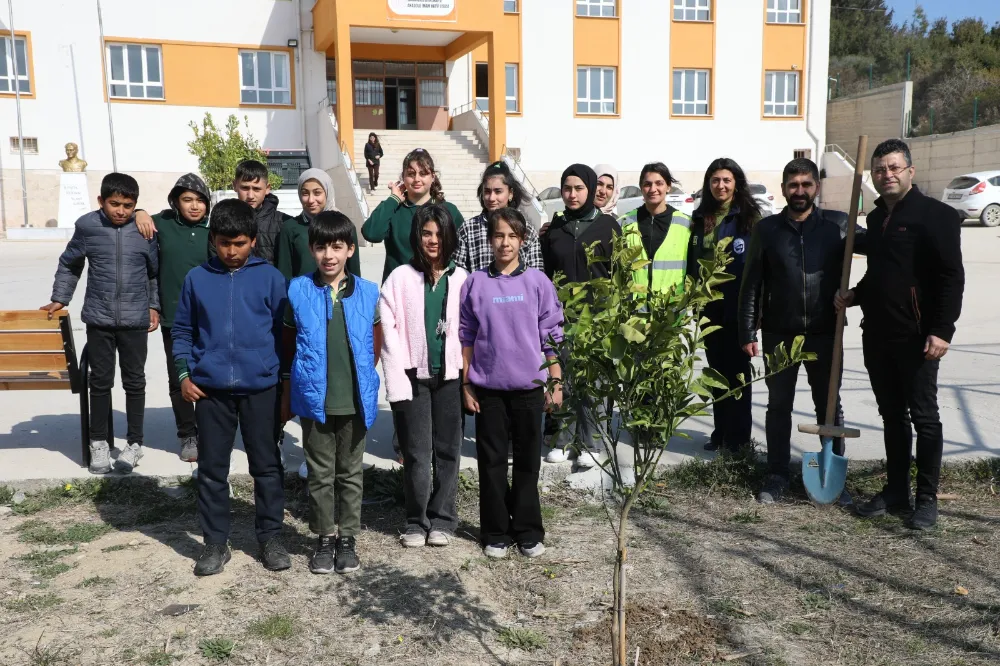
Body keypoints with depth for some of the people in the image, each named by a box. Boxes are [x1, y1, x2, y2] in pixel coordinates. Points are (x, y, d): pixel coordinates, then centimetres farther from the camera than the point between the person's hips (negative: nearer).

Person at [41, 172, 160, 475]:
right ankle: (98, 442, 22)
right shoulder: (87, 226, -3)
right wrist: (59, 298, 13)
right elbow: (69, 265, 12)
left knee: (134, 381, 8)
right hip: (98, 318, 0)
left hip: (135, 319, 0)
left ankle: (134, 442, 20)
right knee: (100, 381, 9)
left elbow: (156, 272, 8)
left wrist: (154, 306, 6)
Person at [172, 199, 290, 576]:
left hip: (260, 388, -1)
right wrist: (184, 374, -1)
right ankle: (215, 542, 22)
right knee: (212, 470, 9)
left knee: (267, 466, 8)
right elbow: (182, 331, 11)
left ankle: (270, 538, 22)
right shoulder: (197, 279, 4)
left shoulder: (270, 278, -1)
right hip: (210, 389, 2)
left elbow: (283, 331, 2)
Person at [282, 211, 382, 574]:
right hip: (314, 400, 0)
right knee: (320, 473, 12)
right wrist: (287, 395, 7)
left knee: (350, 473, 14)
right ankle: (325, 539, 27)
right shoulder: (298, 291, -4)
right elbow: (288, 347, 4)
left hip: (355, 401, 1)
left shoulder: (368, 293, -3)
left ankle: (348, 539, 28)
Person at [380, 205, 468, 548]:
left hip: (449, 376, 1)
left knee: (447, 451, 8)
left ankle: (442, 519, 21)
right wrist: (398, 382, -12)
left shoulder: (460, 279, 2)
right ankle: (417, 521, 18)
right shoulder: (401, 278, -1)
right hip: (414, 377, -1)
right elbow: (389, 331, -5)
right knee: (417, 454, 3)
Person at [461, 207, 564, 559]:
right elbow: (466, 337, 4)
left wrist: (556, 383, 0)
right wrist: (466, 386, 2)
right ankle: (496, 533, 20)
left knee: (527, 461, 9)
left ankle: (528, 531, 21)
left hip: (529, 387, 0)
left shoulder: (537, 282, 0)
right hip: (488, 388, 0)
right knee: (491, 461, 8)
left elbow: (552, 336, 2)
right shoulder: (475, 283, 0)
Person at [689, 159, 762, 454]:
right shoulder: (700, 219, 10)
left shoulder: (749, 217, -5)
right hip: (708, 307, 5)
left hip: (738, 307, -5)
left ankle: (738, 438, 11)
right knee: (718, 371, 12)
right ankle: (721, 433, 22)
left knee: (737, 371, 3)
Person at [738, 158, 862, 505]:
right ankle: (777, 476, 21)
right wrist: (748, 332, -3)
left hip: (824, 333, 0)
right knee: (779, 405, 10)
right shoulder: (766, 229, 1)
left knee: (830, 405, 9)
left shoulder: (838, 225, 0)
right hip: (778, 334, 1)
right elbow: (751, 284, 2)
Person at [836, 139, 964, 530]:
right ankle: (895, 492, 23)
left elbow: (952, 277, -13)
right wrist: (855, 296, 9)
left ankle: (927, 499, 12)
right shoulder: (876, 218, 15)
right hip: (877, 335, 7)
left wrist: (942, 330, -20)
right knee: (892, 416, 13)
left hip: (916, 338, -7)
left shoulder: (936, 215, -8)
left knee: (924, 417, 2)